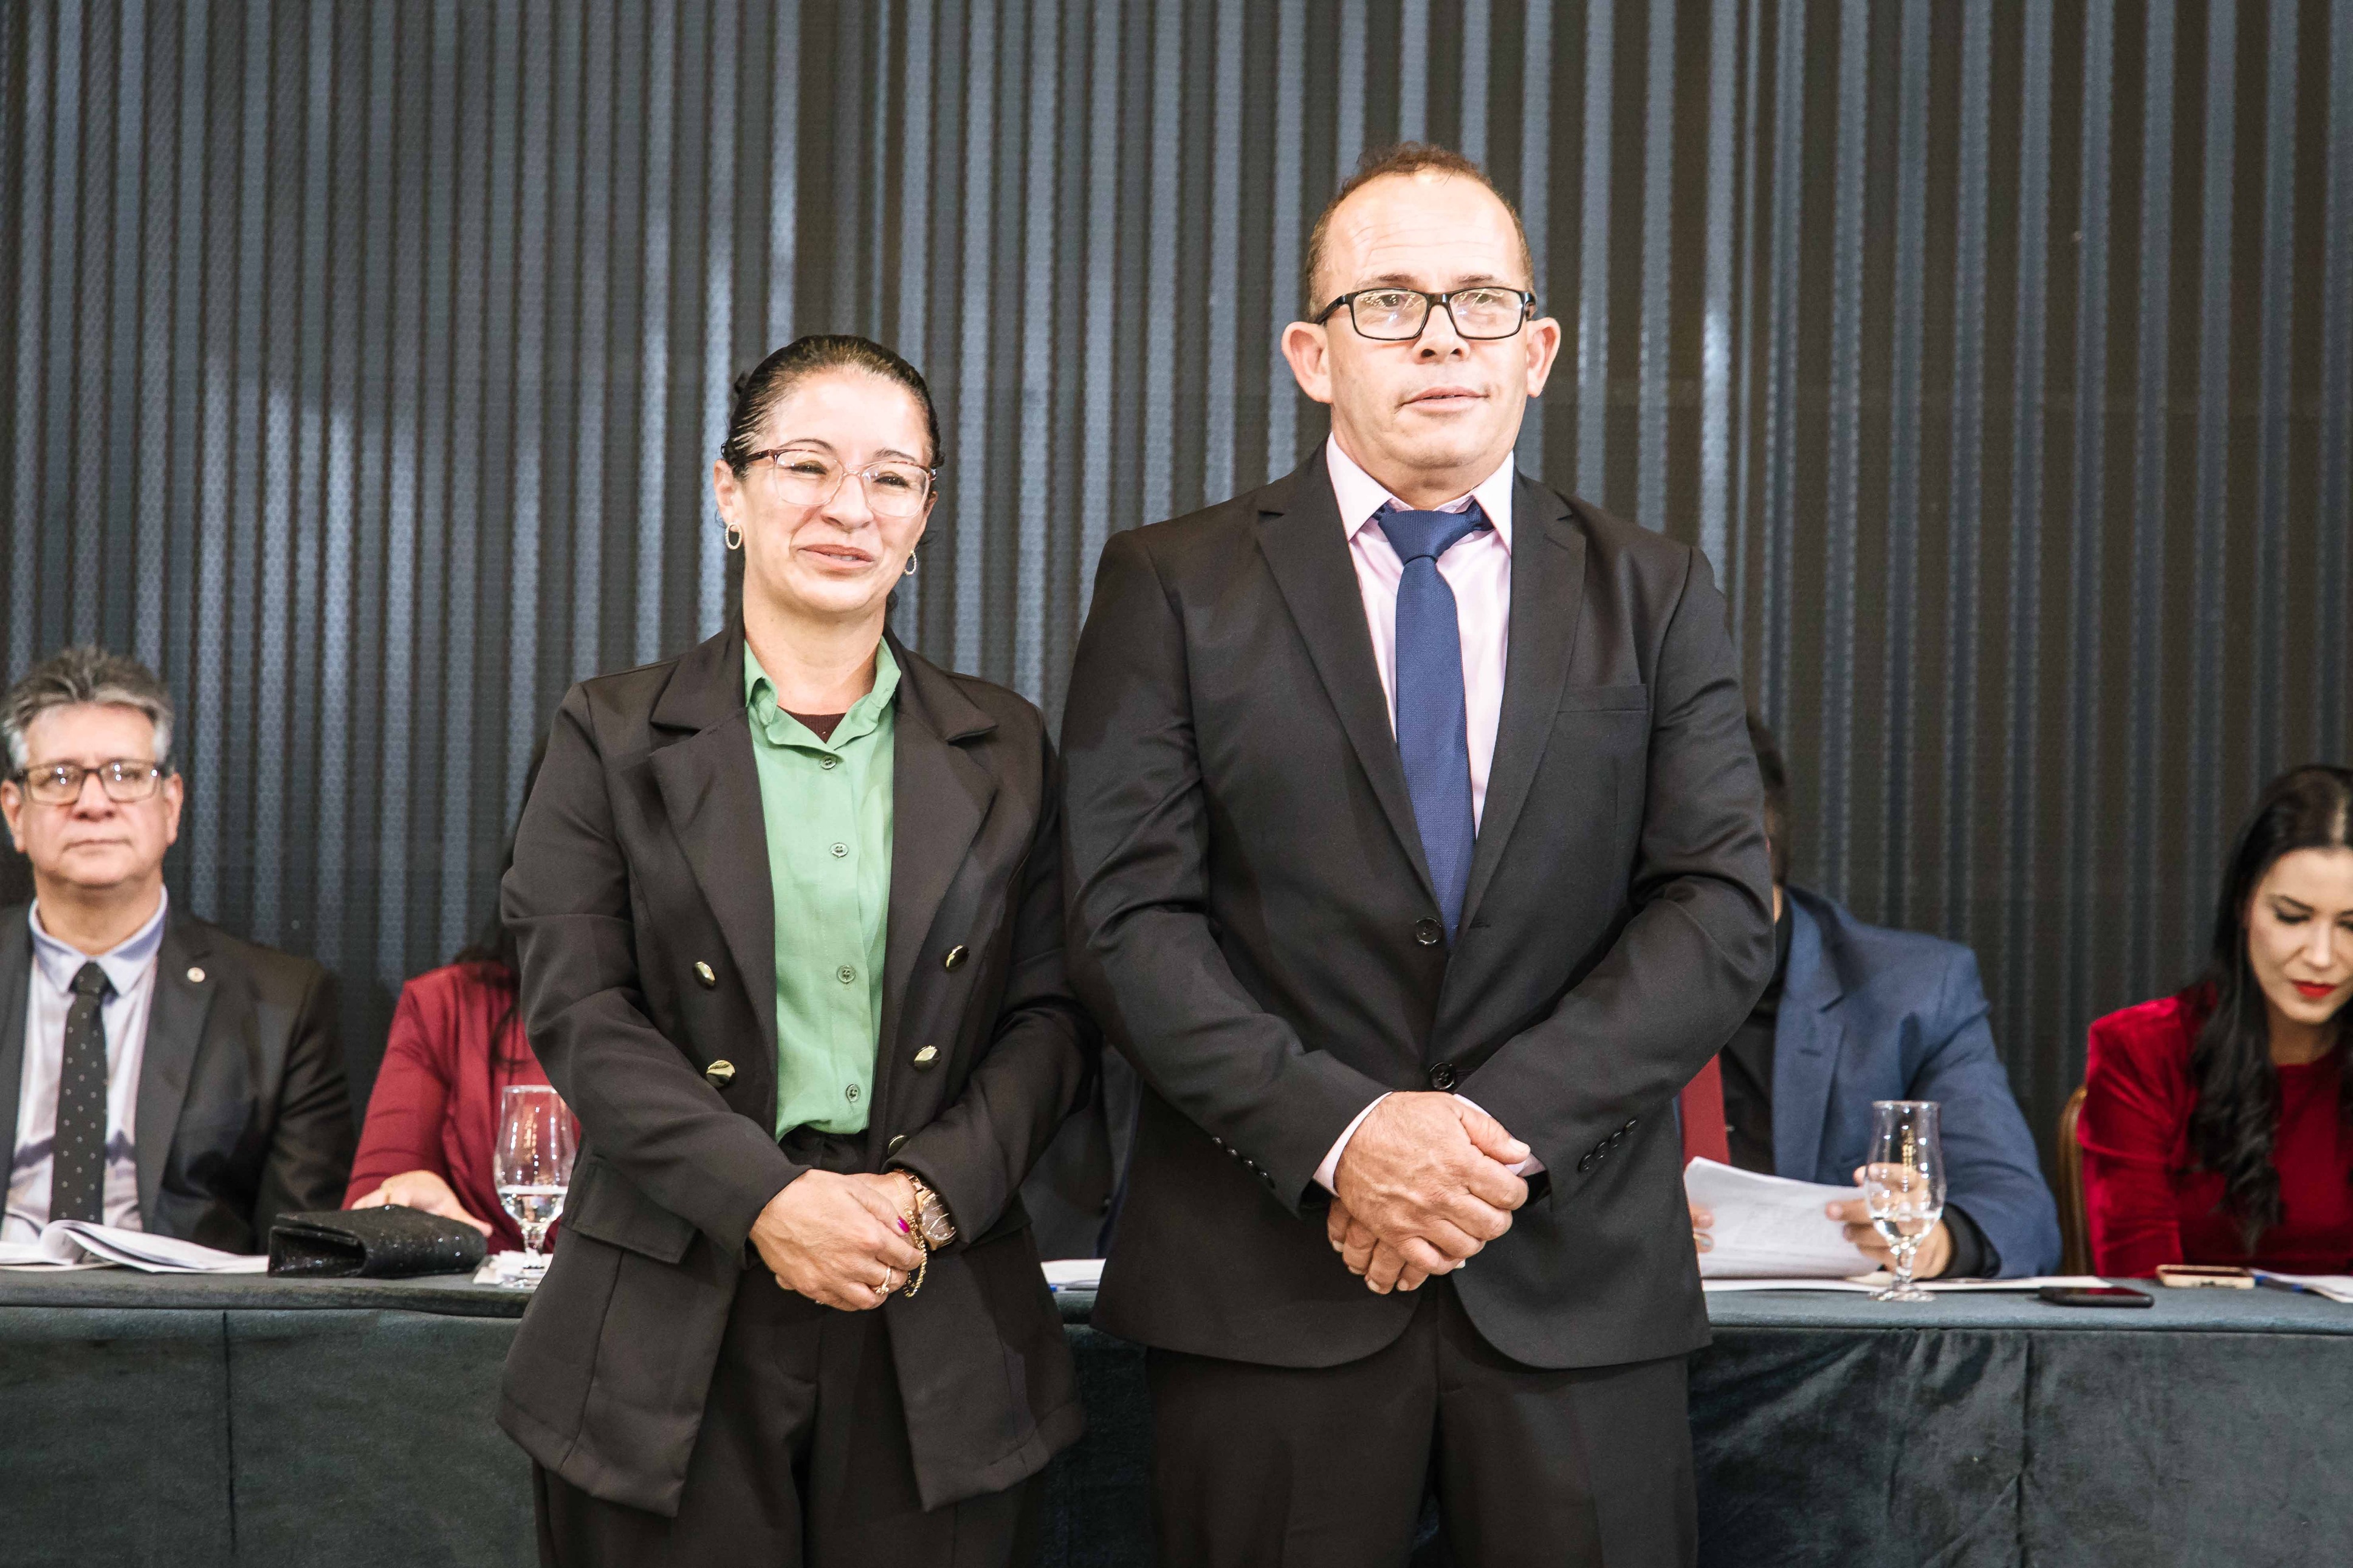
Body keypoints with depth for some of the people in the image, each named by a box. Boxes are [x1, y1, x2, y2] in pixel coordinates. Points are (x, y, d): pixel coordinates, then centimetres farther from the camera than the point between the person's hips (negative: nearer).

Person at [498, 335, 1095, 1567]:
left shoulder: (1002, 752, 11)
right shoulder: (613, 738, 5)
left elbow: (1050, 1013, 6)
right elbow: (578, 1011, -4)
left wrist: (929, 1191, -11)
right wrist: (764, 1197, -15)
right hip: (675, 1330, -1)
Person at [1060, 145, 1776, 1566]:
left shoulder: (1655, 595, 8)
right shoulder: (1175, 587, 4)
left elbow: (1724, 911, 0)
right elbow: (1129, 916, -4)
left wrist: (1505, 1124, -12)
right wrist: (1338, 1132, -16)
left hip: (1578, 1282, 1)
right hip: (1267, 1279, -1)